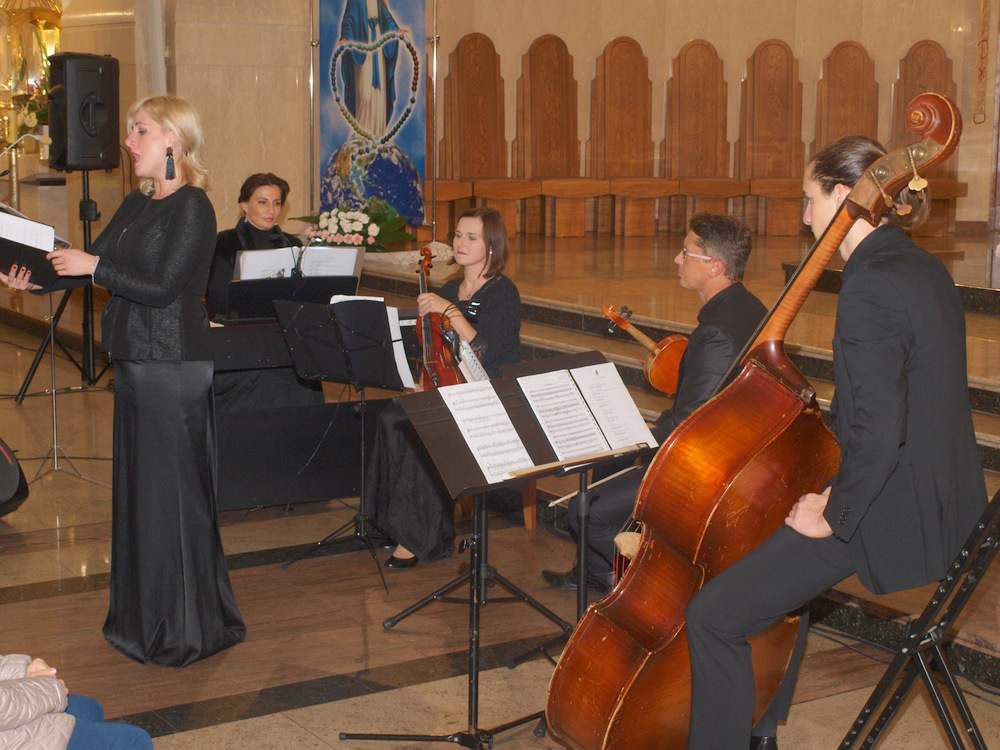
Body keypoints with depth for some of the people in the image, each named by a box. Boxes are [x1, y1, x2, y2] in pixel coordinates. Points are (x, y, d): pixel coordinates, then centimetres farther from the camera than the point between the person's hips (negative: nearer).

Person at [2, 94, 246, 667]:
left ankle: (188, 628, 10)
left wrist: (95, 268, -18)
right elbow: (94, 264, 13)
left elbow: (163, 287, -20)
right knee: (137, 487, 14)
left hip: (175, 364, -9)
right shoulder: (137, 205, 14)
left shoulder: (192, 208, -13)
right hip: (136, 359, 9)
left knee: (172, 491, -2)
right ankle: (146, 617, 27)